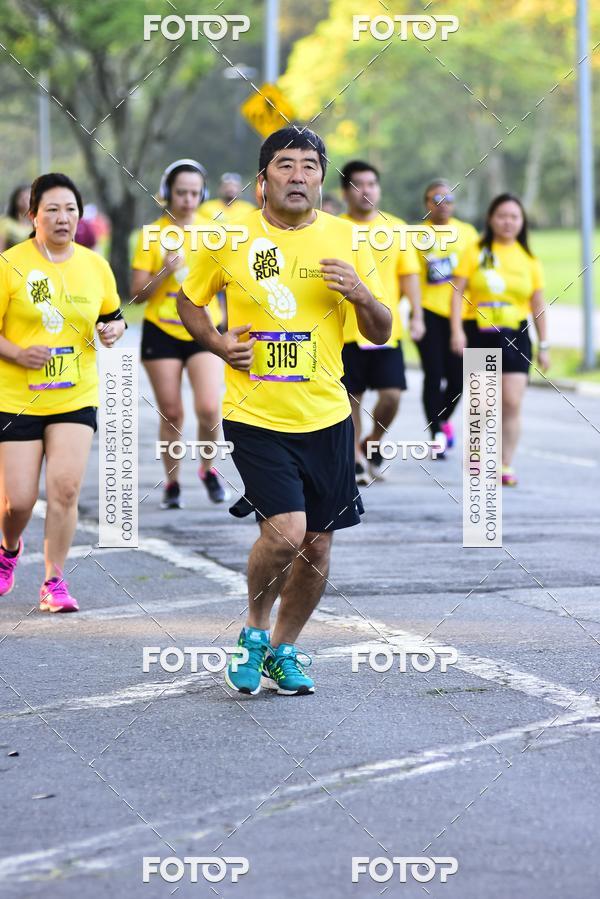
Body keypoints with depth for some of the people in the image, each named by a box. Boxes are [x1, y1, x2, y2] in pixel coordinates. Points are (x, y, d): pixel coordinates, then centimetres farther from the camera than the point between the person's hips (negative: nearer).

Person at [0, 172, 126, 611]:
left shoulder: (95, 266, 4)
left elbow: (113, 316, 18)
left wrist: (114, 329, -4)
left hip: (76, 398, 2)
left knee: (65, 486, -13)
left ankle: (55, 581, 1)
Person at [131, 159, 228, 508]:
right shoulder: (152, 233, -3)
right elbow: (138, 293, -5)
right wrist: (166, 271, -20)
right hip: (162, 332, 0)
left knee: (209, 408, -13)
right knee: (171, 413, 2)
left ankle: (208, 469, 13)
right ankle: (172, 483, 19)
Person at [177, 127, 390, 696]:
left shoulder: (344, 239, 3)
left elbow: (381, 334, 8)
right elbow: (189, 301, 14)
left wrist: (361, 295, -13)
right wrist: (218, 343, -5)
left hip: (325, 416, 3)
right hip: (254, 415, -3)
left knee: (317, 544, 7)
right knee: (285, 530, -18)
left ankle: (283, 649, 29)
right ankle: (254, 629, 9)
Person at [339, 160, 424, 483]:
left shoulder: (395, 228, 6)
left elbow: (408, 274, 9)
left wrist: (417, 314, 0)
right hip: (346, 331, -1)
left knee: (391, 394, -6)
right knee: (351, 397, 3)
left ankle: (371, 445, 19)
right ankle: (355, 457, 18)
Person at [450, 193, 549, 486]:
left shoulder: (528, 259, 7)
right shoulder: (476, 252, 1)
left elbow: (538, 304, 10)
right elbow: (458, 291, -3)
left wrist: (543, 346, 9)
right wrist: (457, 330, -13)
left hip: (515, 336, 1)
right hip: (481, 335, -1)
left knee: (512, 403, -6)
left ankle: (506, 465, 1)